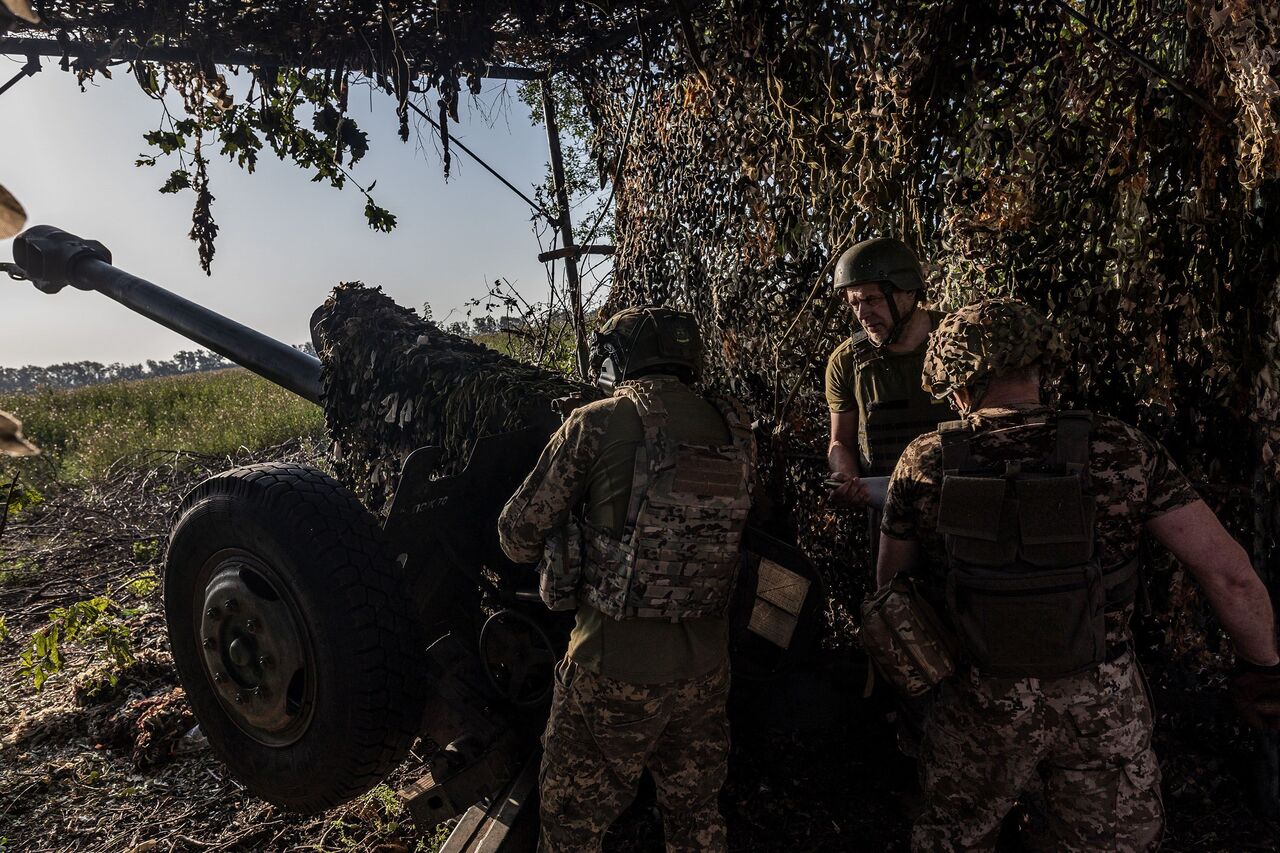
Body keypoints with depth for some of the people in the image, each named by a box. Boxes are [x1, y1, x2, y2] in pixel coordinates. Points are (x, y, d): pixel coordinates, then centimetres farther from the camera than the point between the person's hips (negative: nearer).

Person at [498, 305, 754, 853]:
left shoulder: (595, 425, -13)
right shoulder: (735, 433, -1)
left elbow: (519, 533, -6)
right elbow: (730, 524, 9)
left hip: (615, 667, -4)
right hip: (706, 667, 5)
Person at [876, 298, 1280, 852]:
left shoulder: (924, 463, -11)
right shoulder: (1119, 451, -11)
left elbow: (891, 583, -1)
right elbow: (1227, 572, -9)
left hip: (980, 702, 0)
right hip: (1103, 704, 1)